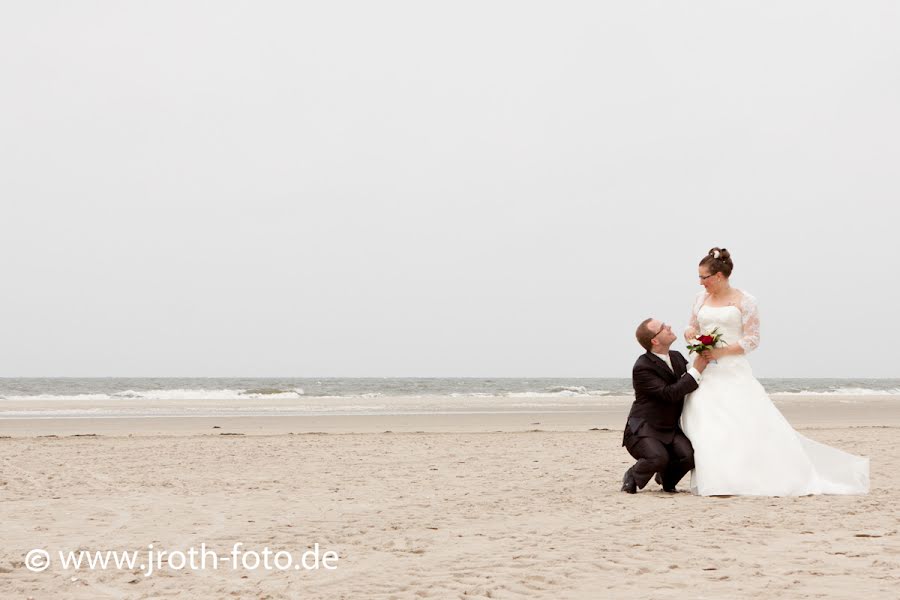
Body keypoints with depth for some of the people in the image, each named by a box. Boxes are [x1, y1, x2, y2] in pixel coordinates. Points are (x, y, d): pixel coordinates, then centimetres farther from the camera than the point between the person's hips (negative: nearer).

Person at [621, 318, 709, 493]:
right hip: (643, 430, -6)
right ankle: (632, 477, -1)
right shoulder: (642, 367, -17)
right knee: (659, 458, -33)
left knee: (689, 455, -22)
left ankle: (666, 478, 11)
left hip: (670, 429, 6)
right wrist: (696, 371, -21)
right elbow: (669, 393, -25)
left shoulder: (677, 357, 6)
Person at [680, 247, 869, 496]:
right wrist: (690, 334, -4)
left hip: (734, 371, -4)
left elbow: (752, 340, -6)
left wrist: (722, 351, -17)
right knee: (704, 426, -7)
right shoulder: (701, 298, 12)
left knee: (748, 423, -13)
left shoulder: (744, 301, -3)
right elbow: (692, 328, 21)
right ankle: (717, 481, -3)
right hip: (705, 372, 4)